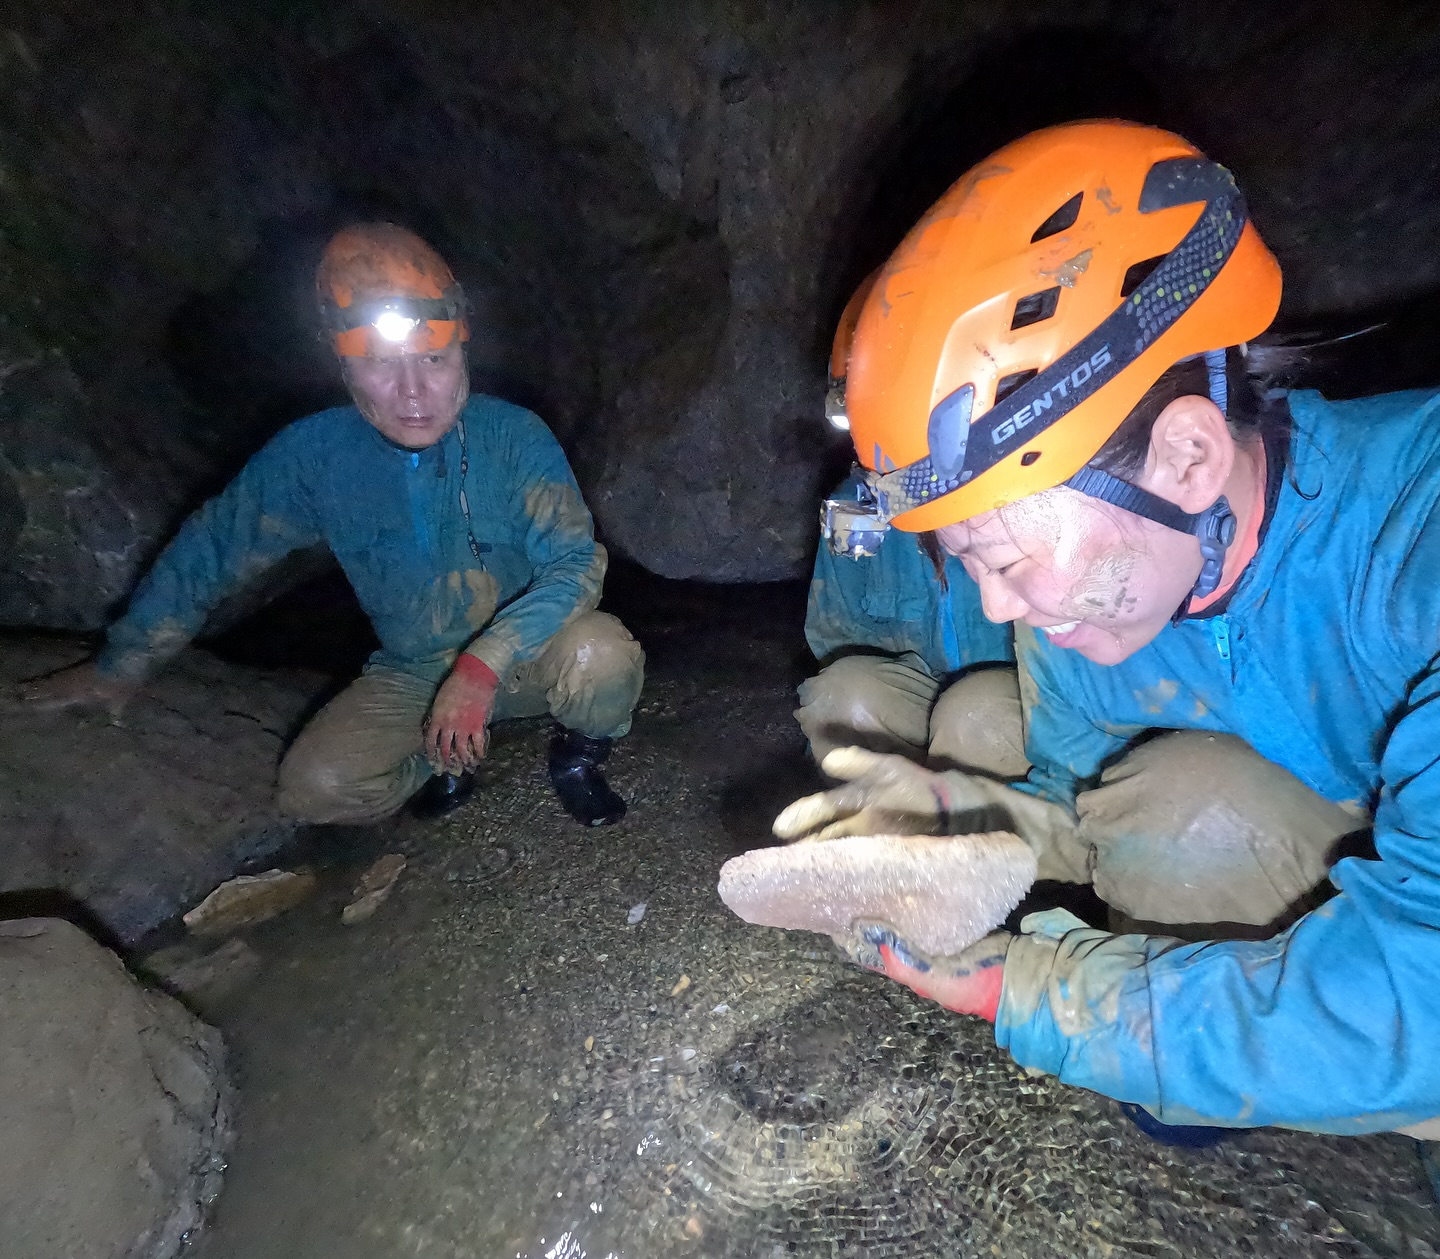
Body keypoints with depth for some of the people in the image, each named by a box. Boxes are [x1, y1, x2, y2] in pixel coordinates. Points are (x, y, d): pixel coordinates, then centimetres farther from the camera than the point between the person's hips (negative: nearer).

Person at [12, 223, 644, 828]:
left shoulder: (513, 437, -17)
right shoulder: (313, 454, -10)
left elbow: (575, 562, -24)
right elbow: (211, 548, 3)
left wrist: (484, 664, -36)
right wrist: (119, 666, 12)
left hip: (523, 660, -2)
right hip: (412, 676, 2)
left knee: (601, 652, -34)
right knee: (314, 786, -22)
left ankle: (577, 752, 1)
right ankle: (450, 752, 9)